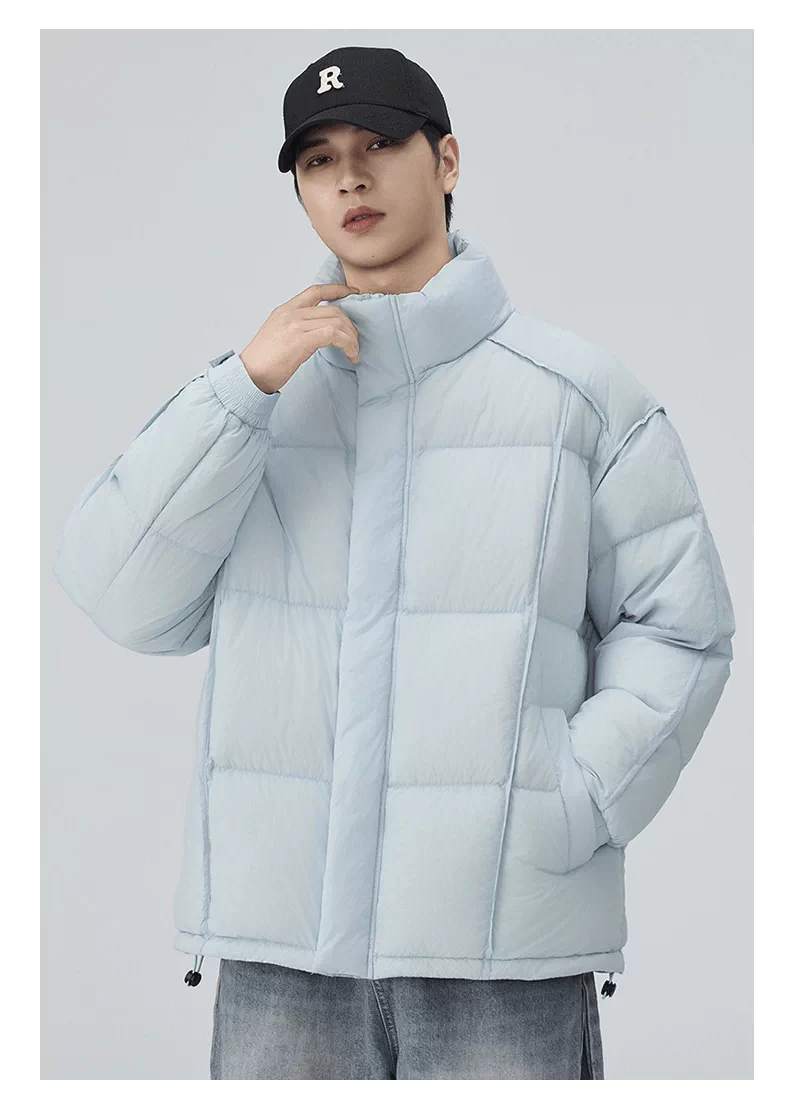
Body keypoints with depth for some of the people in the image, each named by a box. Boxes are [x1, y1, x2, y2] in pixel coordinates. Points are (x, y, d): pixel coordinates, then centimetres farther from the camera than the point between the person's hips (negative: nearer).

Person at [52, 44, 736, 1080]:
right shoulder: (252, 387, 9)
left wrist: (571, 809, -12)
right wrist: (245, 385, -11)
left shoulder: (581, 390, 2)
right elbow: (124, 598, -2)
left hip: (501, 933, -2)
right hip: (283, 928, 3)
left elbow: (678, 629, 2)